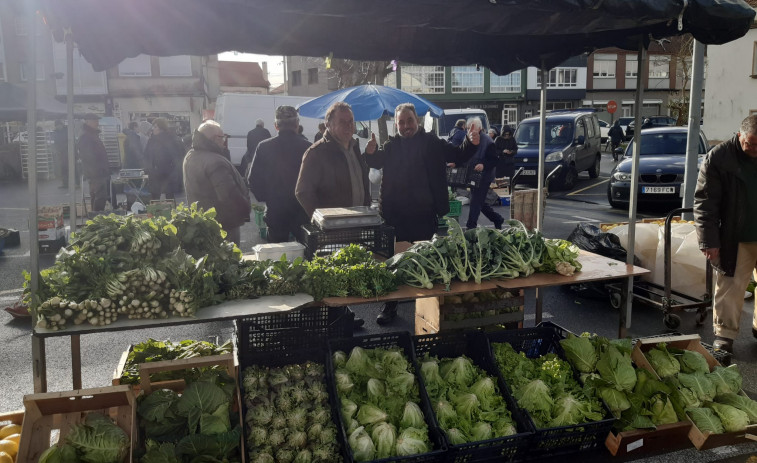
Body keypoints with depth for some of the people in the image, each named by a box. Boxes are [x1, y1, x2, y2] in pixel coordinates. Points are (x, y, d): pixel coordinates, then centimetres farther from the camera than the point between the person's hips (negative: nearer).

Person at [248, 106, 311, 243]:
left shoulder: (264, 147, -6)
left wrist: (266, 198, 10)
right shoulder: (307, 147, -10)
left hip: (275, 212, 1)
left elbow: (253, 180, -2)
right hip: (302, 211, -1)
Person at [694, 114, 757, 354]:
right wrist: (709, 240, -12)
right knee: (730, 287, 2)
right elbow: (704, 202, -9)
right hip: (735, 239, -3)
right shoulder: (719, 157, -10)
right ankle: (725, 334, 14)